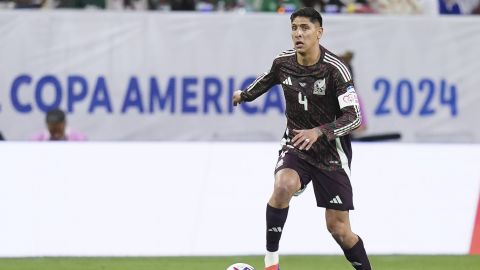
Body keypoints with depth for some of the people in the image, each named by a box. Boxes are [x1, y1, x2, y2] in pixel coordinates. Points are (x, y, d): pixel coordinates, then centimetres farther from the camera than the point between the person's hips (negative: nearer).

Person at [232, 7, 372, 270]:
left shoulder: (335, 69, -19)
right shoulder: (283, 62, -5)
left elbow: (353, 116, -22)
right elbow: (268, 78, 20)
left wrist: (319, 132, -36)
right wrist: (245, 94, 38)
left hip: (331, 151, -2)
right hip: (295, 146, 3)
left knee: (338, 229, -3)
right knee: (283, 185, -32)